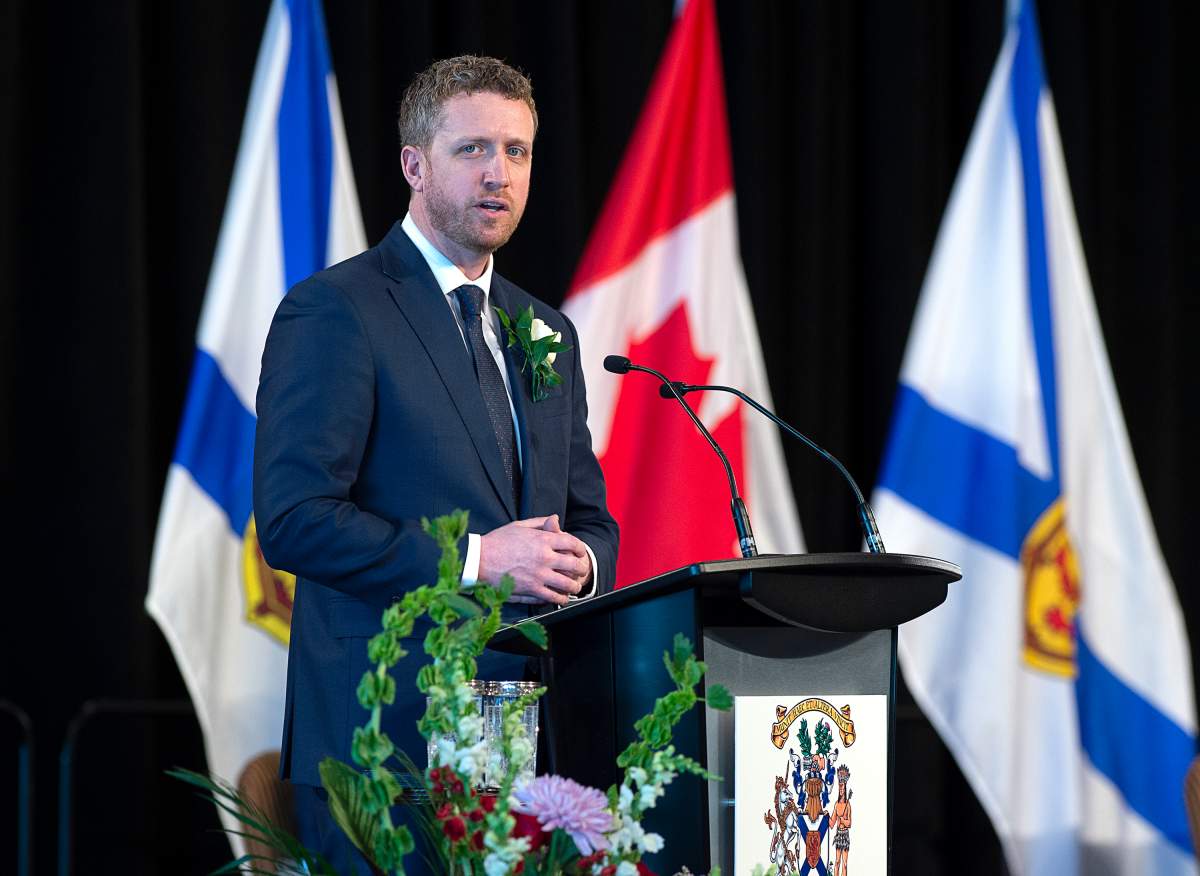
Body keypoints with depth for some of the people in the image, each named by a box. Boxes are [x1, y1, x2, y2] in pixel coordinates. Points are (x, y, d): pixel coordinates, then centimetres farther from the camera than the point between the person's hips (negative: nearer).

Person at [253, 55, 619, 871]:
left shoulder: (547, 331, 19)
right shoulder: (333, 311, -4)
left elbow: (591, 519, 24)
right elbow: (292, 518, -13)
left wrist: (581, 563, -1)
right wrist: (471, 560, -17)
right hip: (383, 735, -6)